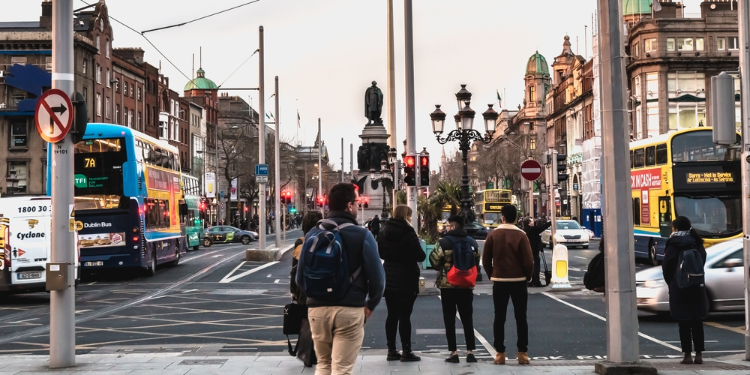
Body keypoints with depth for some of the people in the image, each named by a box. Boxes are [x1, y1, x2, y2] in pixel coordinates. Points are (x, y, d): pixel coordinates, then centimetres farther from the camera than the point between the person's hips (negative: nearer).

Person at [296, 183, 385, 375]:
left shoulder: (312, 235, 5)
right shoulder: (362, 235, -7)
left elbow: (300, 277, 7)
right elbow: (377, 277, -9)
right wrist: (371, 305, 6)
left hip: (317, 309, 4)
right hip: (350, 310, -4)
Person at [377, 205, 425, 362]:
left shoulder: (383, 232, 5)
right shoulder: (408, 234, -16)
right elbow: (420, 256, -13)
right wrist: (417, 243, 3)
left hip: (389, 279, 6)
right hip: (406, 280, -6)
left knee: (392, 315, 10)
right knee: (404, 316, -2)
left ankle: (391, 350, 13)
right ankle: (406, 351, 2)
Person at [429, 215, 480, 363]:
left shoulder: (443, 242, -10)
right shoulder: (472, 243, 5)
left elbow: (434, 261, -6)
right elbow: (477, 263, 9)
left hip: (447, 285, -4)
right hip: (467, 286, 4)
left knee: (449, 319, 4)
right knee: (467, 319, 9)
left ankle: (453, 352, 3)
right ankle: (470, 351, 7)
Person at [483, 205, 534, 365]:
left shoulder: (493, 235, -3)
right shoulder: (521, 235, -8)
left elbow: (486, 260, -1)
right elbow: (529, 261, -11)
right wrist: (527, 277, 6)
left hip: (499, 281, 1)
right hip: (519, 281, -1)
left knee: (499, 318, 9)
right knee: (521, 318, 7)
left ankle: (500, 353, 8)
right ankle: (522, 353, 6)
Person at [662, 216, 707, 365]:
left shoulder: (673, 245, -10)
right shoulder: (697, 244, 6)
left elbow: (666, 268, -6)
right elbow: (702, 263, 10)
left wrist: (671, 284, 9)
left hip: (679, 289, -5)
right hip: (698, 288, 5)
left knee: (684, 323, 0)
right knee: (697, 322, 9)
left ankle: (688, 355, 1)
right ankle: (699, 354, 9)